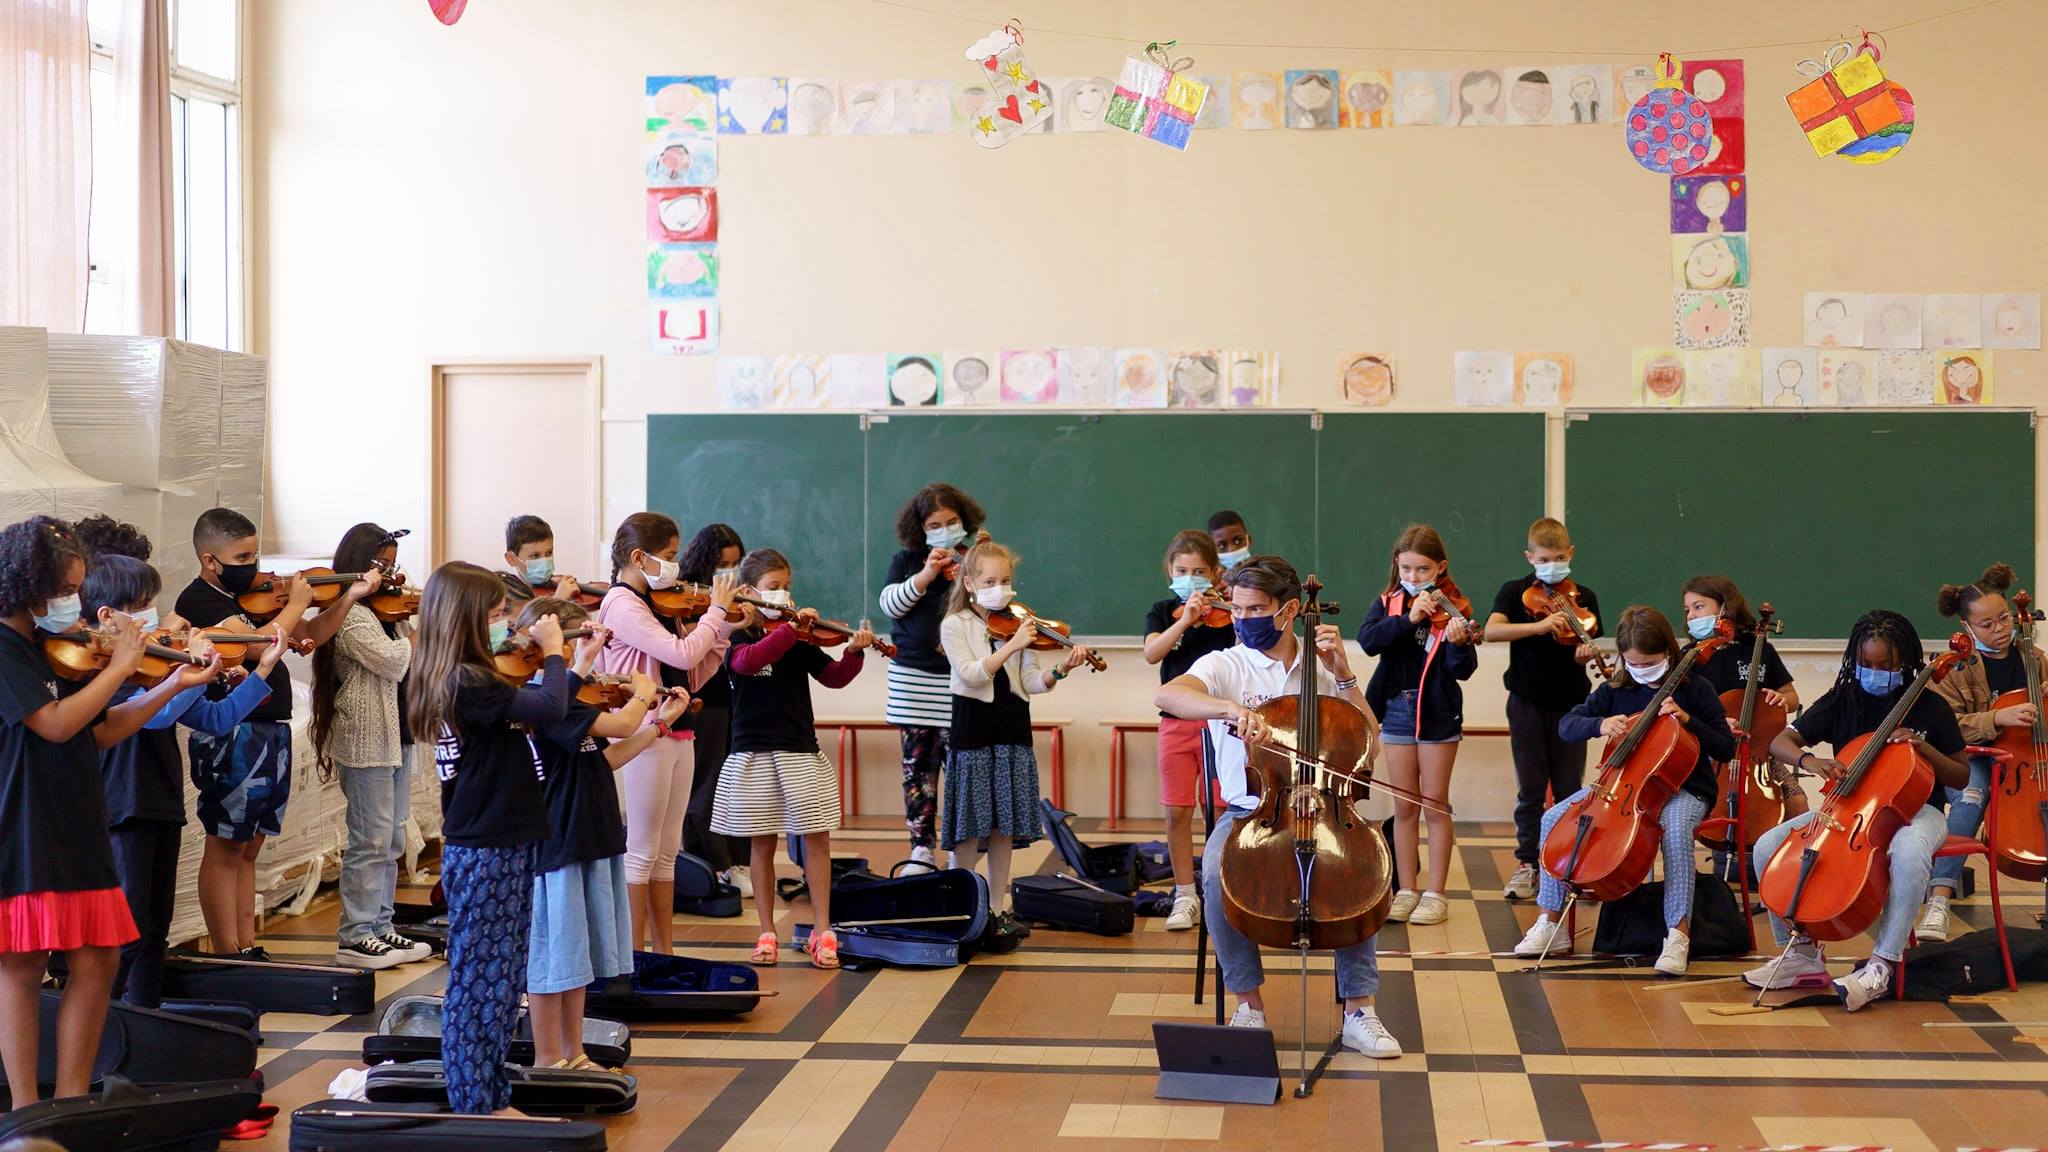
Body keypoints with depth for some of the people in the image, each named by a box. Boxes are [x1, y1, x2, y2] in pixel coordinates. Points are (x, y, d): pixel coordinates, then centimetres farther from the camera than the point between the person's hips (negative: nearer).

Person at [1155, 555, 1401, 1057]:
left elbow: (1369, 749, 2)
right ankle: (1249, 1005, -15)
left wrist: (1343, 676, -5)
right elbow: (1167, 695, -23)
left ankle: (1359, 1010, -16)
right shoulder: (1226, 666, 0)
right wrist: (1231, 708, -40)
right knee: (1216, 874, -32)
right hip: (1247, 810, -1)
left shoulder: (1322, 666, 8)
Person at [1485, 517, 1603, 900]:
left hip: (1570, 704, 1)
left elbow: (1588, 645, 6)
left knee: (1570, 790, 5)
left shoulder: (1583, 597, 6)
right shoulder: (1515, 592, -2)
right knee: (1530, 790, 4)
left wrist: (1586, 652, -19)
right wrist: (1538, 626, -33)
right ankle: (1527, 865, 13)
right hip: (1528, 704, -1)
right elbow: (1491, 630, -19)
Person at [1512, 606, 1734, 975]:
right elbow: (1566, 726, 2)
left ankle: (1679, 933, -30)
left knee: (1675, 830, -39)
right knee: (1554, 817, -15)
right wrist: (1599, 725, -19)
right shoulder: (1616, 690, 4)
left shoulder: (1695, 689, -5)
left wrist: (1687, 720, -20)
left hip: (1682, 790, -4)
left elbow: (1726, 748, -6)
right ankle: (1549, 921, -6)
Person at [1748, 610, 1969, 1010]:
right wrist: (1809, 760, -25)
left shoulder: (1930, 708, -4)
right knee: (1767, 847, -17)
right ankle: (1802, 952, -2)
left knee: (1909, 852, -41)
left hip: (1913, 809, -3)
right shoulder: (1841, 700, 2)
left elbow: (1961, 778, 1)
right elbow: (1780, 742, -2)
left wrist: (1924, 748, -17)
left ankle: (1881, 966, -33)